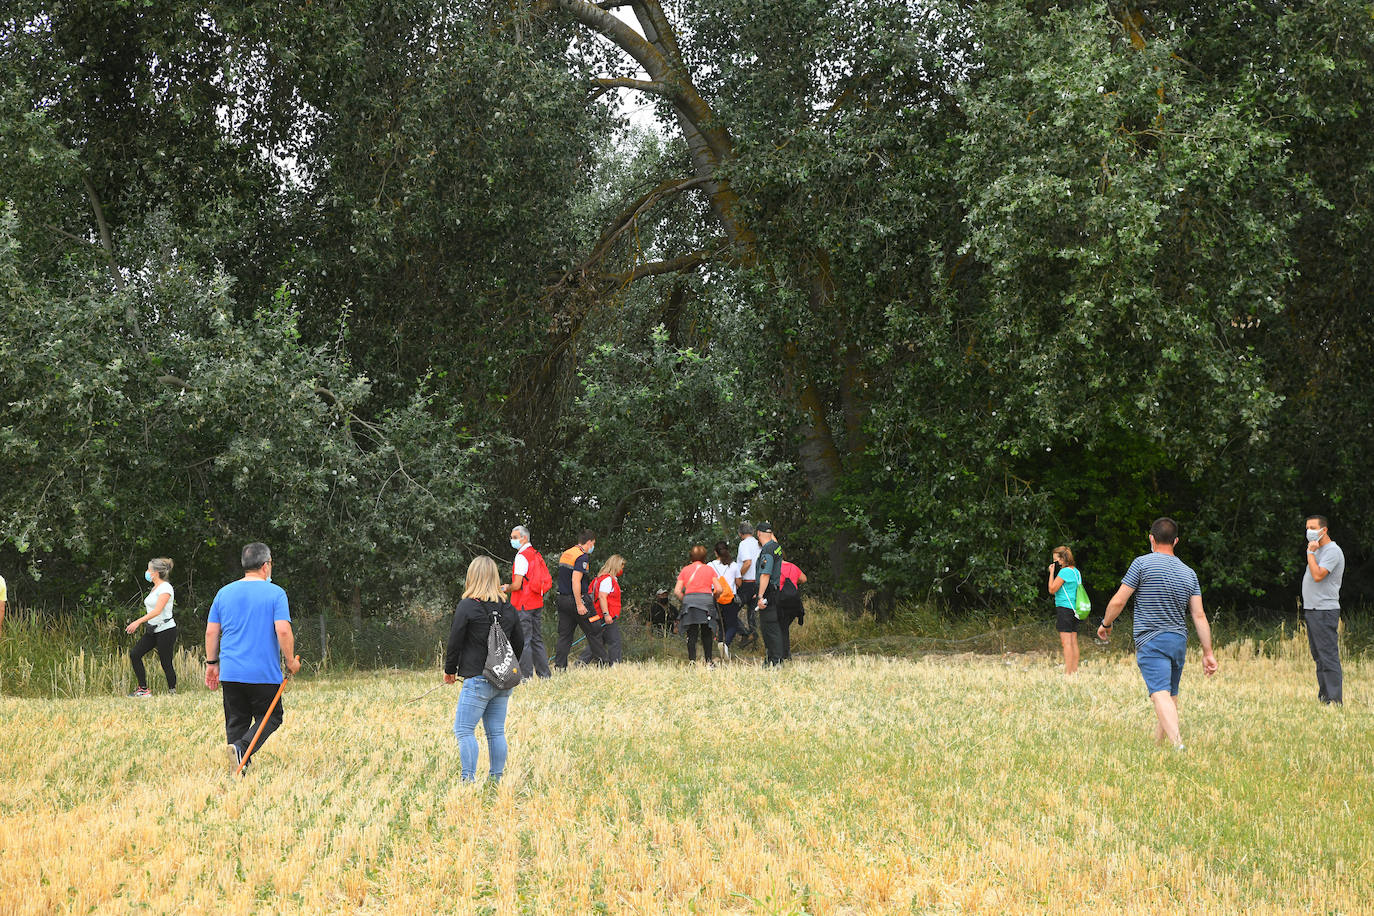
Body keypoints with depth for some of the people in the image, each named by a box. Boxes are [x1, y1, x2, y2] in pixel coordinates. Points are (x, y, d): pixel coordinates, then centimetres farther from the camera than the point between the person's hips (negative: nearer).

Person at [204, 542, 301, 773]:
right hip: (264, 673, -4)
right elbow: (283, 631, -14)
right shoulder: (275, 593, -5)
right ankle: (242, 746, -17)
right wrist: (291, 661, -2)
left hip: (230, 673, 4)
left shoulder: (224, 593, 8)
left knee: (236, 722, 11)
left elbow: (211, 632, 9)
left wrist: (211, 663, 18)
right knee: (270, 717, 8)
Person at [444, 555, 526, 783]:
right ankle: (495, 779, 11)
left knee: (464, 730, -3)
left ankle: (469, 779, -10)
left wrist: (450, 670, 10)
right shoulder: (508, 608, 7)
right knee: (496, 732, 10)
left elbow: (455, 642, -5)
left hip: (477, 681, -6)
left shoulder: (467, 606, -9)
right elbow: (519, 643, 15)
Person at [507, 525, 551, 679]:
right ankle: (544, 674, 14)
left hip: (523, 605, -9)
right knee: (537, 640, 12)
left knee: (523, 641, -6)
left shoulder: (521, 556, -13)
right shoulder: (536, 554, 14)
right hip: (537, 603, 9)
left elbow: (517, 585, -18)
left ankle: (526, 676, -7)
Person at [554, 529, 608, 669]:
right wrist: (579, 604, -23)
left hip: (563, 599, 8)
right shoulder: (582, 557, -14)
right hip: (577, 600, -8)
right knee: (594, 632, 2)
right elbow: (575, 581, -23)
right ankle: (601, 663, 6)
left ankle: (559, 665, 4)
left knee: (564, 634, 8)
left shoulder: (565, 554, 14)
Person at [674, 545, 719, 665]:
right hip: (706, 599, 0)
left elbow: (677, 591, 4)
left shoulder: (685, 570, 13)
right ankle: (708, 662, 7)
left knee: (691, 634, 1)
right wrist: (714, 598, 22)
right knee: (706, 633, 8)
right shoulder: (709, 569, 12)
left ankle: (692, 661, -6)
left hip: (689, 600, 0)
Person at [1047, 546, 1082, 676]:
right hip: (1075, 610, 9)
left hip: (1064, 608, -9)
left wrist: (1052, 572, -3)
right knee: (1073, 641, 9)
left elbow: (1052, 589, -10)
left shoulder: (1064, 571, -12)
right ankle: (1075, 670, 10)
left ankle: (1068, 672, -13)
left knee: (1066, 641, -10)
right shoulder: (1076, 571, 15)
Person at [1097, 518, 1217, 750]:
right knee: (1171, 695, 17)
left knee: (1161, 693, -17)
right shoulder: (1189, 573, 10)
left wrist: (1105, 625, 13)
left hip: (1151, 641, -6)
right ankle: (1158, 740, 29)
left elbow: (1118, 602, -5)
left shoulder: (1142, 563, -5)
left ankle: (1178, 745, -34)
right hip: (1179, 641, 6)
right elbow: (1199, 615, 6)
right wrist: (1208, 653, 7)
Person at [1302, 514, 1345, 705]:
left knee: (1328, 655, -11)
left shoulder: (1332, 551, -11)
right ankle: (1323, 698, 14)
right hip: (1312, 611, 10)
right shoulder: (1318, 550, 20)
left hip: (1324, 611, -10)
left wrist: (1310, 553, -15)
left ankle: (1334, 700, -12)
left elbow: (1318, 575, -22)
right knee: (1319, 656, 10)